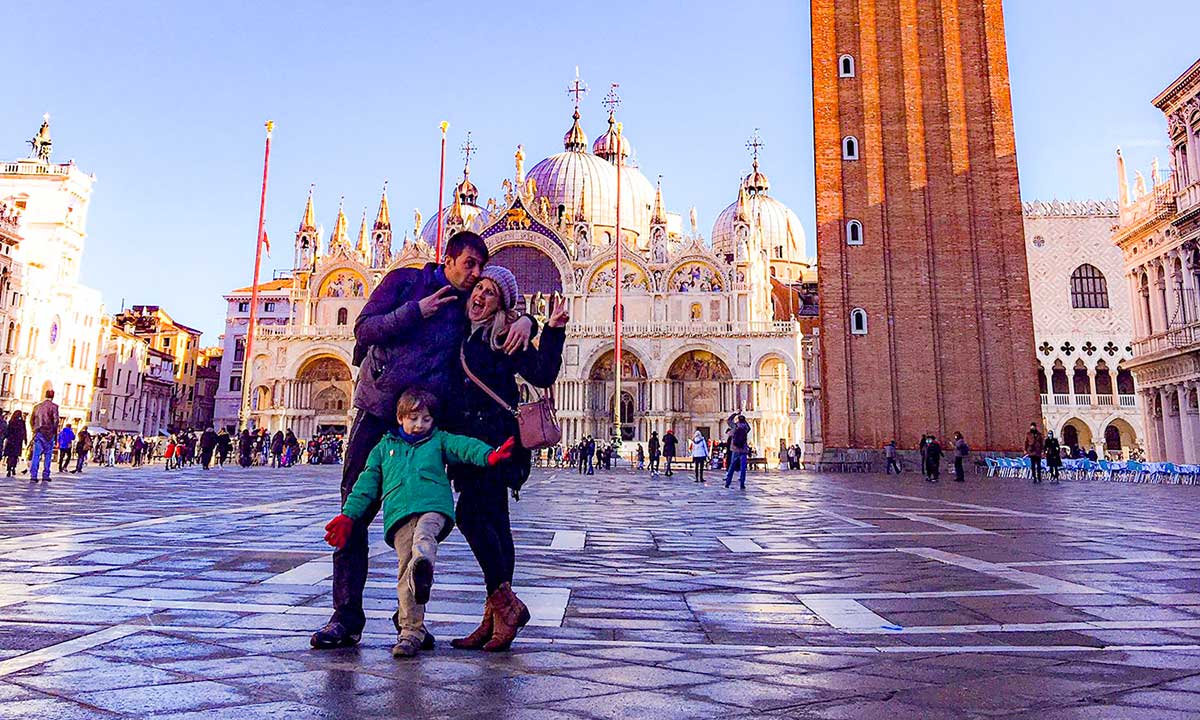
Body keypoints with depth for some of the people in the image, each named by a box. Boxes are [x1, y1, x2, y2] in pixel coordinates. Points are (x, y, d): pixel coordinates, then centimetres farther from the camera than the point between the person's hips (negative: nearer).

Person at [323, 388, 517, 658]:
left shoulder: (439, 440, 23)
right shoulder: (384, 448, 28)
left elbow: (464, 446, 4)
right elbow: (366, 483, 24)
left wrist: (488, 455, -17)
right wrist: (347, 515, 12)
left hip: (434, 506, -1)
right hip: (399, 514, 2)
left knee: (424, 537, -34)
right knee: (404, 568, -10)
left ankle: (423, 567, -65)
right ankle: (411, 630, -7)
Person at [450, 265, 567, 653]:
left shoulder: (504, 335, -3)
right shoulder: (466, 334, 17)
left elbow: (542, 375, -11)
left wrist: (553, 330, -16)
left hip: (495, 435, -7)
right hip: (474, 435, 8)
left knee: (471, 513, -16)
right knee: (493, 521, 6)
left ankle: (505, 603, -7)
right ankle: (495, 619, 10)